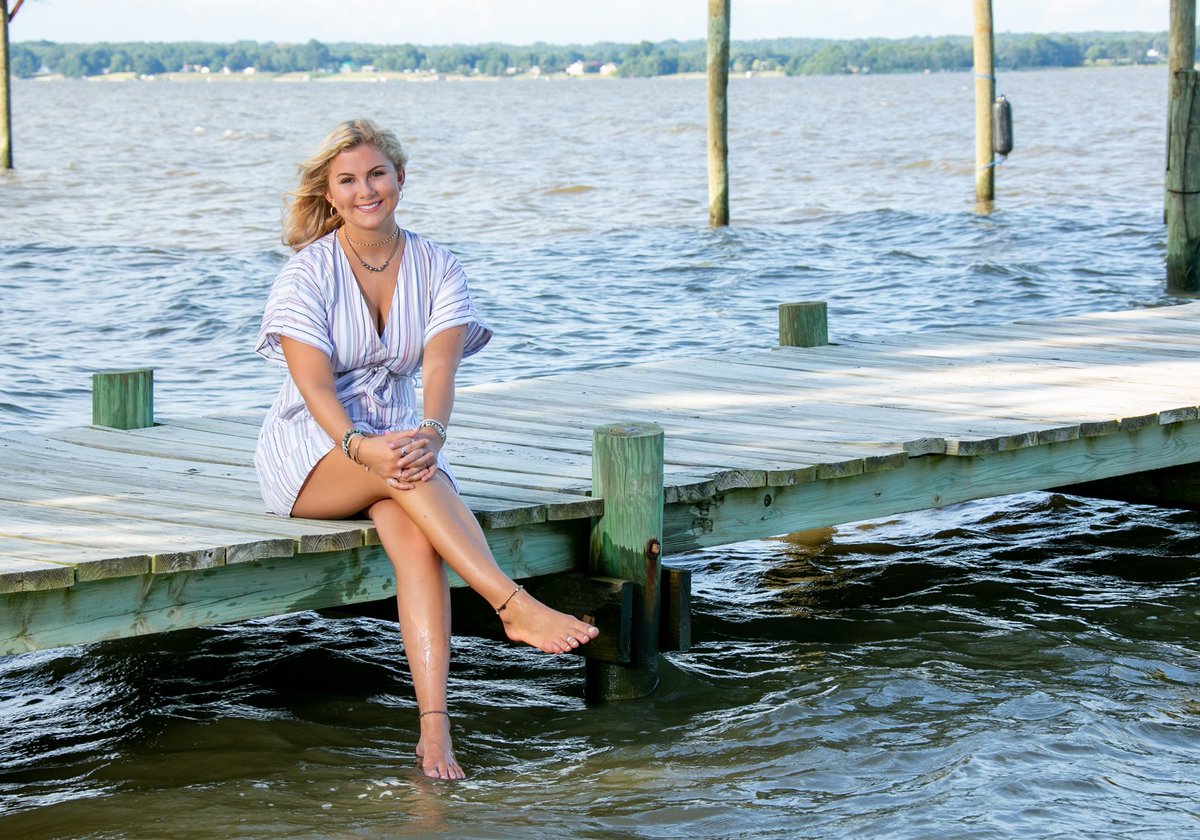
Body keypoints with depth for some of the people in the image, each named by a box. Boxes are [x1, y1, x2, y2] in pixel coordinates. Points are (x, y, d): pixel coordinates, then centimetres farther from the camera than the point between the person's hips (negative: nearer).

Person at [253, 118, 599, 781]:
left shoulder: (438, 271, 3)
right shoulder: (307, 273, -6)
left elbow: (439, 367, -13)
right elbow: (314, 385, -16)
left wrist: (431, 432, -36)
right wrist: (360, 446, -37)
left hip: (401, 439, 2)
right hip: (310, 450, -2)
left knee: (414, 533, -33)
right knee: (405, 472, -37)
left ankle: (434, 724, -46)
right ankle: (515, 608, -46)